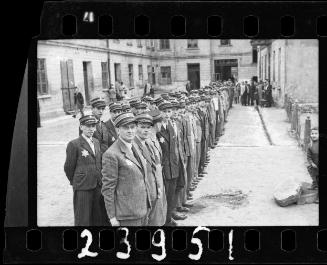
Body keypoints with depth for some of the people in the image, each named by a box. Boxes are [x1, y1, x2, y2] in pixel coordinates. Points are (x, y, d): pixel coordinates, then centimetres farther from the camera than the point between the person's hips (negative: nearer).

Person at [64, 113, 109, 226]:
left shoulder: (96, 142, 10)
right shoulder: (74, 144, -10)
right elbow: (68, 167, -3)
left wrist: (99, 180, 13)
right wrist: (74, 182, 8)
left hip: (98, 186, 6)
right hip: (83, 188, -5)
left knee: (101, 218, 11)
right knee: (83, 220, 5)